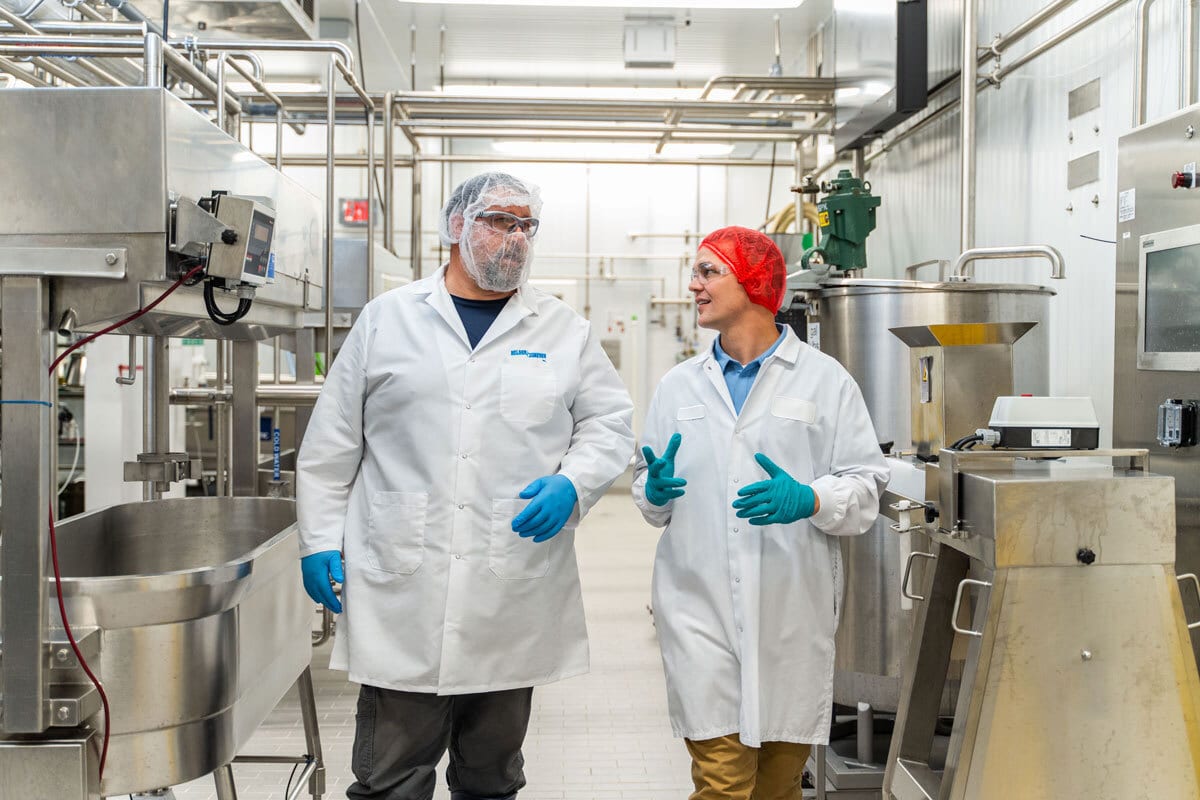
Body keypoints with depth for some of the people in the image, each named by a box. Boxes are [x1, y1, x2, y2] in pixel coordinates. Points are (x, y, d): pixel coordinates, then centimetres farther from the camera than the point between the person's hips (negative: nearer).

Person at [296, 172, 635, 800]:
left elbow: (608, 423, 8)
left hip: (514, 600, 1)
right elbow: (332, 442, 7)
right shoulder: (387, 317, 6)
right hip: (401, 593, -1)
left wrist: (571, 484, -10)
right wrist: (320, 540, 3)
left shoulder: (565, 331, 8)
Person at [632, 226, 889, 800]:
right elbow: (648, 498, 14)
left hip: (792, 611, -1)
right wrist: (656, 490, -8)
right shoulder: (679, 386, 12)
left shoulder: (825, 381, 3)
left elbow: (866, 488, -1)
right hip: (701, 608, 1)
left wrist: (807, 499, -19)